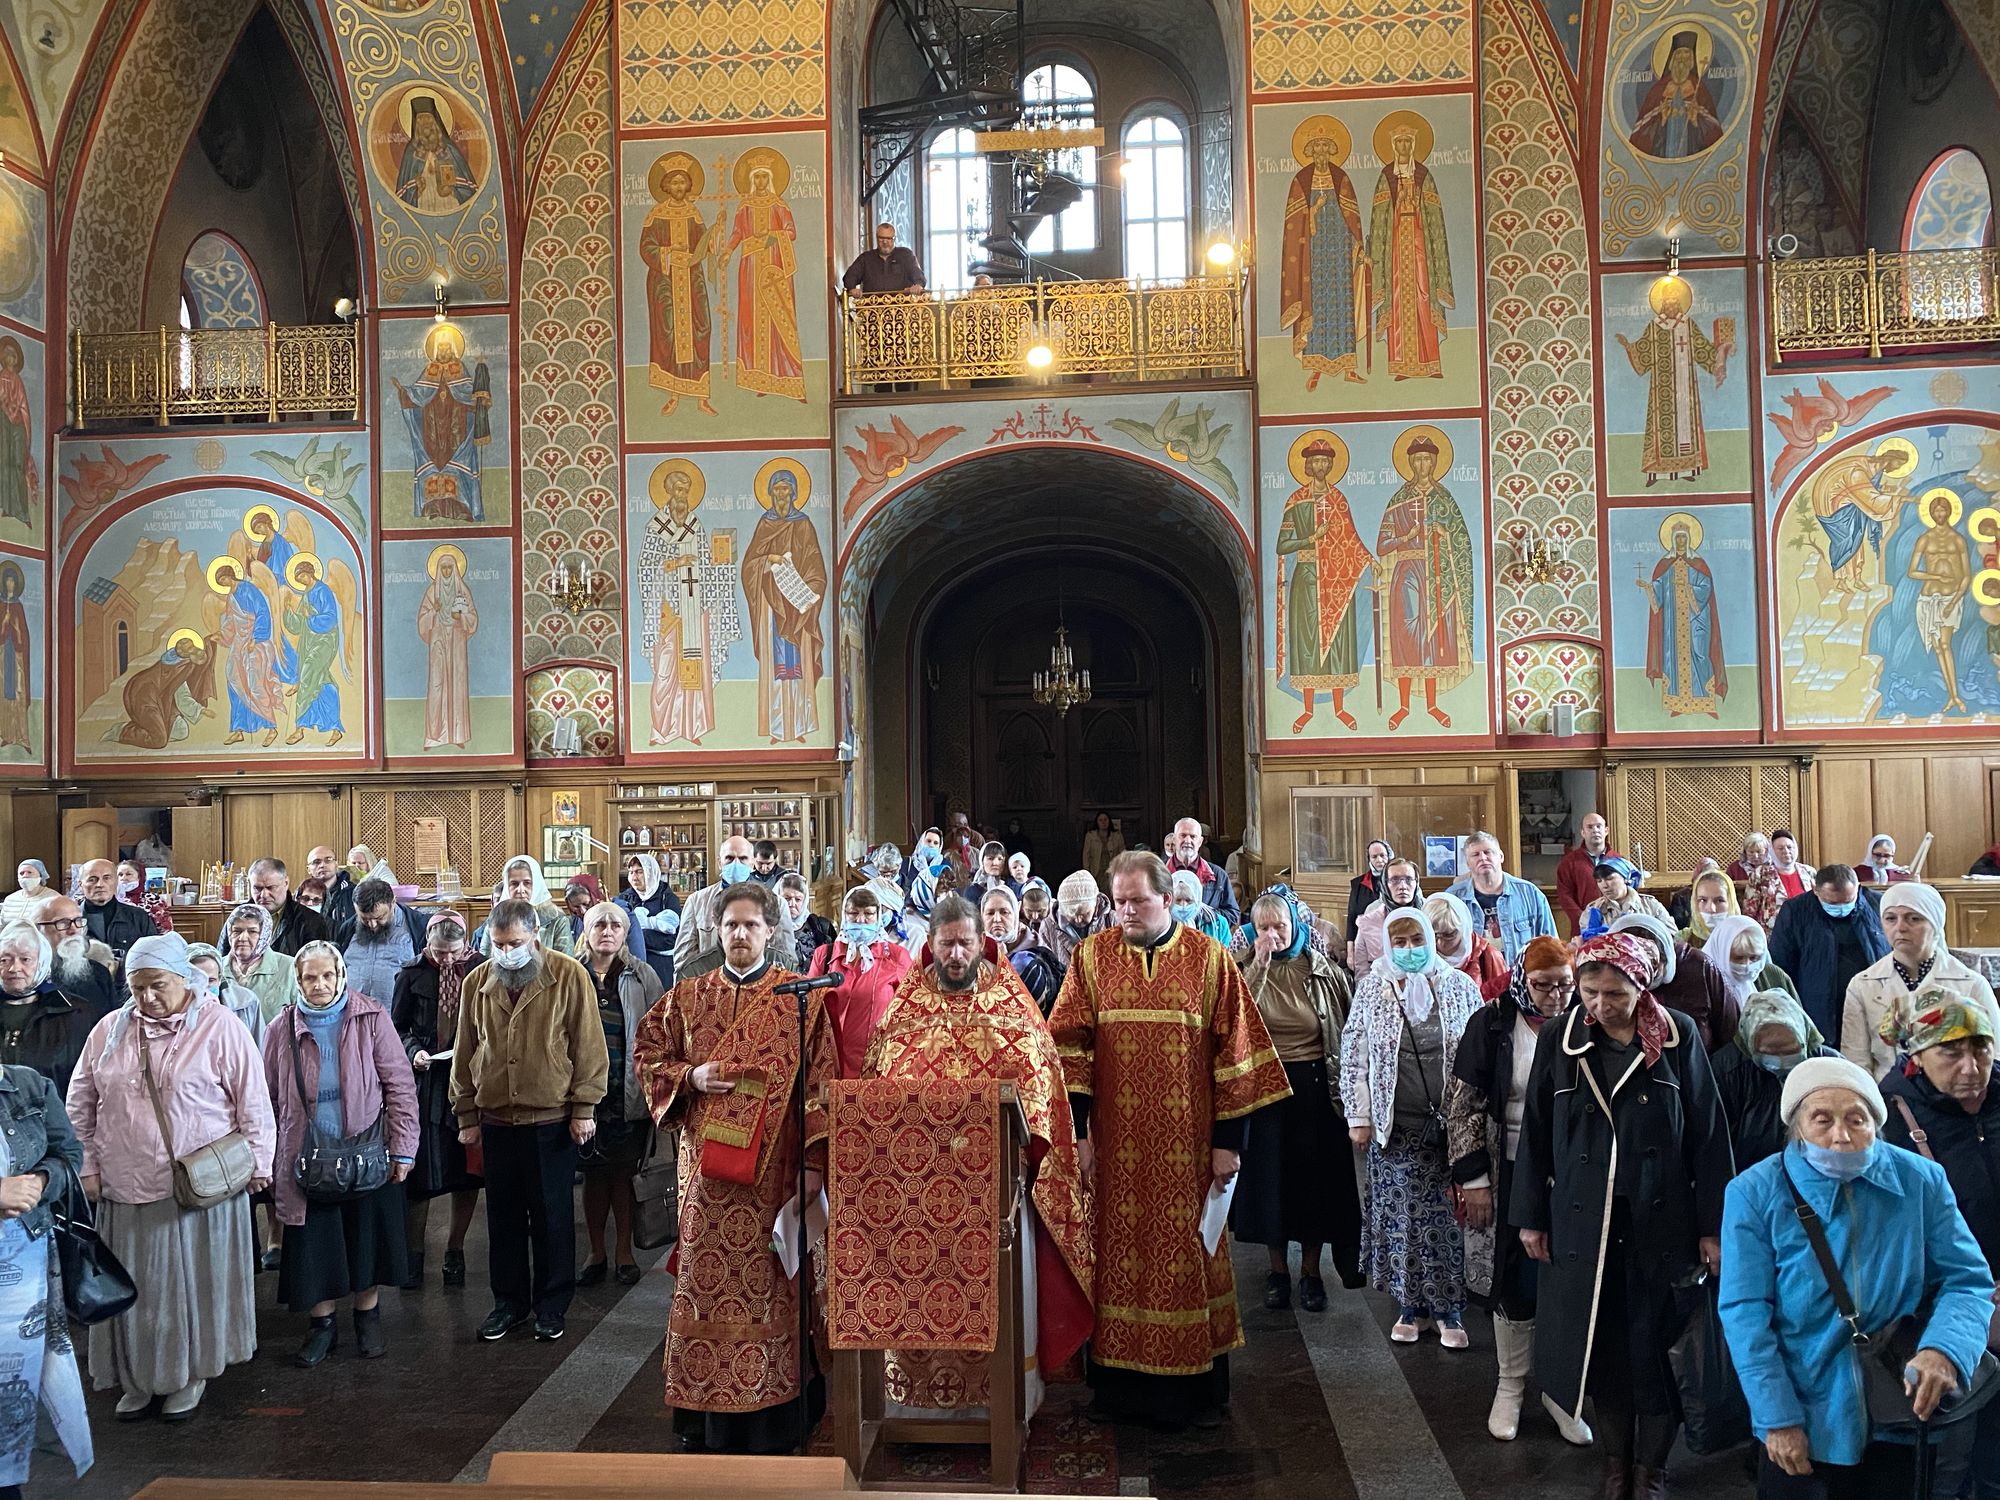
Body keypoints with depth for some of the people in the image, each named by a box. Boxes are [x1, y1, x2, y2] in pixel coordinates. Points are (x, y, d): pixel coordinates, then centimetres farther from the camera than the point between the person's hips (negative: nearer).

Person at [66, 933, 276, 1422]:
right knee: (133, 1287, 11)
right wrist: (87, 1166, 7)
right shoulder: (109, 1031, 4)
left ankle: (189, 1374, 25)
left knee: (195, 1282, 7)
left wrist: (257, 1163, -6)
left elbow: (253, 1102, -6)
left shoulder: (220, 1027, -8)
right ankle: (138, 1377, 28)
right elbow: (81, 1103, 12)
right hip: (127, 1186, 4)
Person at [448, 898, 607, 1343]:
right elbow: (464, 1054, 10)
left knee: (552, 1218, 6)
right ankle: (509, 1302, 27)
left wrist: (584, 1108, -9)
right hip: (496, 1121, 3)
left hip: (552, 1120, -3)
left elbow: (588, 1045, -7)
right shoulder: (476, 982, 3)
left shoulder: (569, 976, -8)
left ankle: (551, 1306, 20)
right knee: (504, 1217, 12)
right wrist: (467, 1115, 10)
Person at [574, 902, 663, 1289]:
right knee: (593, 1174, 9)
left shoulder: (642, 977, 1)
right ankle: (596, 1253, 21)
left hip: (628, 1094, -1)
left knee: (623, 1173, 7)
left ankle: (624, 1252, 19)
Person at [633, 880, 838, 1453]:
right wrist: (691, 1077, -9)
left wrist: (815, 1162, -9)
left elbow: (821, 1083, -3)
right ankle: (703, 1414, 18)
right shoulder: (688, 997, 8)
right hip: (706, 1166, 2)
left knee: (771, 1283, 1)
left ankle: (771, 1416, 13)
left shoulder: (801, 1000, 0)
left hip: (773, 1168, -2)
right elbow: (649, 1058, 12)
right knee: (706, 1281, 5)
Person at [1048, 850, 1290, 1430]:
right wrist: (1077, 1132, -6)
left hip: (1187, 1145, -1)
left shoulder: (1208, 958, -1)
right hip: (1117, 1146, 1)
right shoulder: (1092, 956, 2)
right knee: (1119, 1256, 7)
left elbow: (1234, 1050, -2)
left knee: (1186, 1257, 6)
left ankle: (1195, 1390, 21)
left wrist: (1228, 1139, -5)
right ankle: (1123, 1383, 22)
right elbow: (1070, 1048, 0)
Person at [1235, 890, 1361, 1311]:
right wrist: (1260, 965, -21)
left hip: (1315, 1084, 0)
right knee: (1270, 1176, 8)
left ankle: (1311, 1272, 21)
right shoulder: (1248, 971, 0)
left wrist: (1344, 1083, -1)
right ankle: (1278, 1270, 22)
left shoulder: (1324, 971, -1)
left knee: (1316, 1176, 7)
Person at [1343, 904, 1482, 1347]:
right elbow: (1352, 1054, 2)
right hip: (1394, 1126, 0)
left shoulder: (1459, 986, 2)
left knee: (1448, 1215, 3)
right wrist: (1358, 1116, -1)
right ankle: (1410, 1306, 19)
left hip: (1451, 1122, 0)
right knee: (1399, 1214, 5)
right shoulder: (1371, 988, 0)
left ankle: (1448, 1309, 16)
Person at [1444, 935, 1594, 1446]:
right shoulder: (1492, 1028, -6)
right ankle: (1511, 1384, 26)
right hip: (1515, 1173, -1)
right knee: (1515, 1282, 7)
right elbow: (1462, 1104, -4)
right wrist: (1474, 1179, -6)